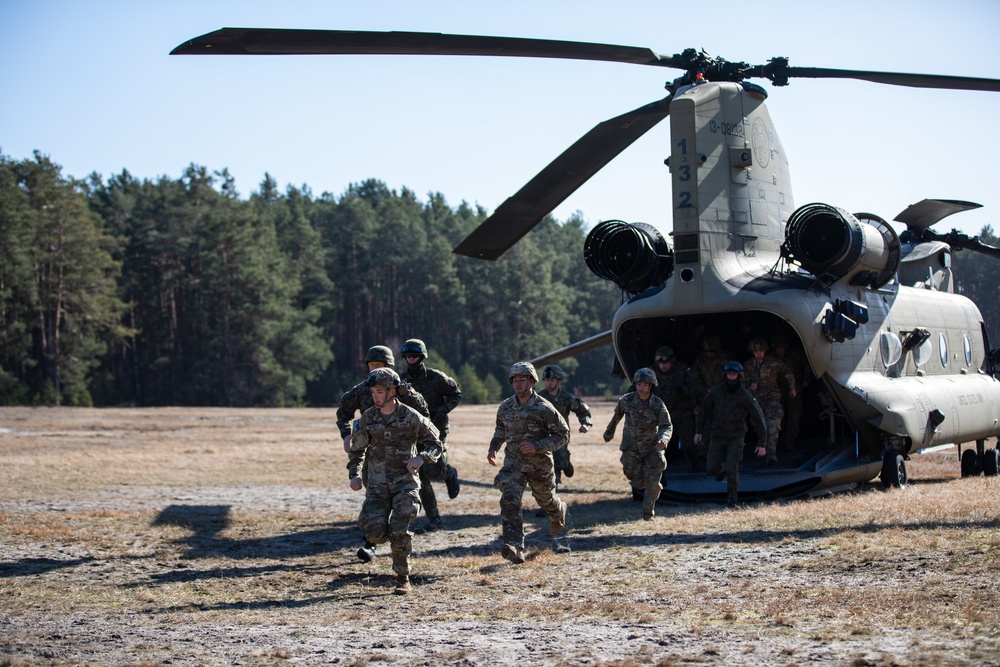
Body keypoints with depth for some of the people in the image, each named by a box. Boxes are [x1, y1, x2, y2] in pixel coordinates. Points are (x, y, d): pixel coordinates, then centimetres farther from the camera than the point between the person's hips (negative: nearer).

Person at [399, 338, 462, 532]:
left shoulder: (436, 377, -7)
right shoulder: (402, 381, 4)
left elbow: (456, 395, 3)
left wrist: (442, 410, -12)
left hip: (436, 430, -4)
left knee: (432, 471, -18)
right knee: (421, 478, 0)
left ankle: (449, 473, 20)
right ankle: (434, 519, 10)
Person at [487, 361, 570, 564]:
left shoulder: (544, 408, -17)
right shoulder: (505, 407, -1)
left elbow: (563, 434, -13)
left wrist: (537, 446, -24)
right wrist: (493, 447, 4)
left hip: (539, 464, -2)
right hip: (513, 463, 2)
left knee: (546, 500, 21)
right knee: (509, 501, -20)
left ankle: (559, 512, 59)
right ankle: (515, 548, -28)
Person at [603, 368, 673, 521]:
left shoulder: (658, 405, -18)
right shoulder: (626, 400, -13)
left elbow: (667, 426, -21)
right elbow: (617, 415, 7)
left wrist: (663, 440, -42)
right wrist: (609, 432, 20)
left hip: (652, 447, -1)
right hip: (631, 448, 1)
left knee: (652, 483, -6)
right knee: (638, 483, 4)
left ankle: (648, 514, 12)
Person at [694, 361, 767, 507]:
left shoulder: (745, 396, -10)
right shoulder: (715, 392, -4)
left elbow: (758, 418, -3)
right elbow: (704, 411, 10)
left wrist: (761, 442, -4)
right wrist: (699, 430, 11)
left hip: (736, 437, -2)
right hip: (717, 436, 2)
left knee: (732, 468, -14)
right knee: (712, 468, 0)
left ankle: (732, 497, 4)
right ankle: (722, 468, 37)